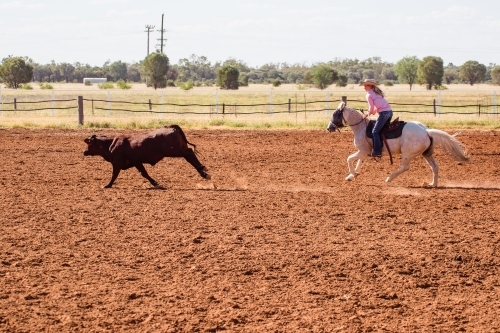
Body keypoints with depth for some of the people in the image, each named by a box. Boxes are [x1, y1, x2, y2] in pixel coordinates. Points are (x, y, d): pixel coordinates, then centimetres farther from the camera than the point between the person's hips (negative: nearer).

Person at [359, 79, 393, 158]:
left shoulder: (369, 95, -2)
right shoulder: (377, 92, 24)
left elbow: (371, 107, -4)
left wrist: (369, 113, 13)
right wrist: (373, 111, 20)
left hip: (383, 113, -9)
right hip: (390, 111, 9)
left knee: (375, 131, -6)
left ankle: (377, 151, -13)